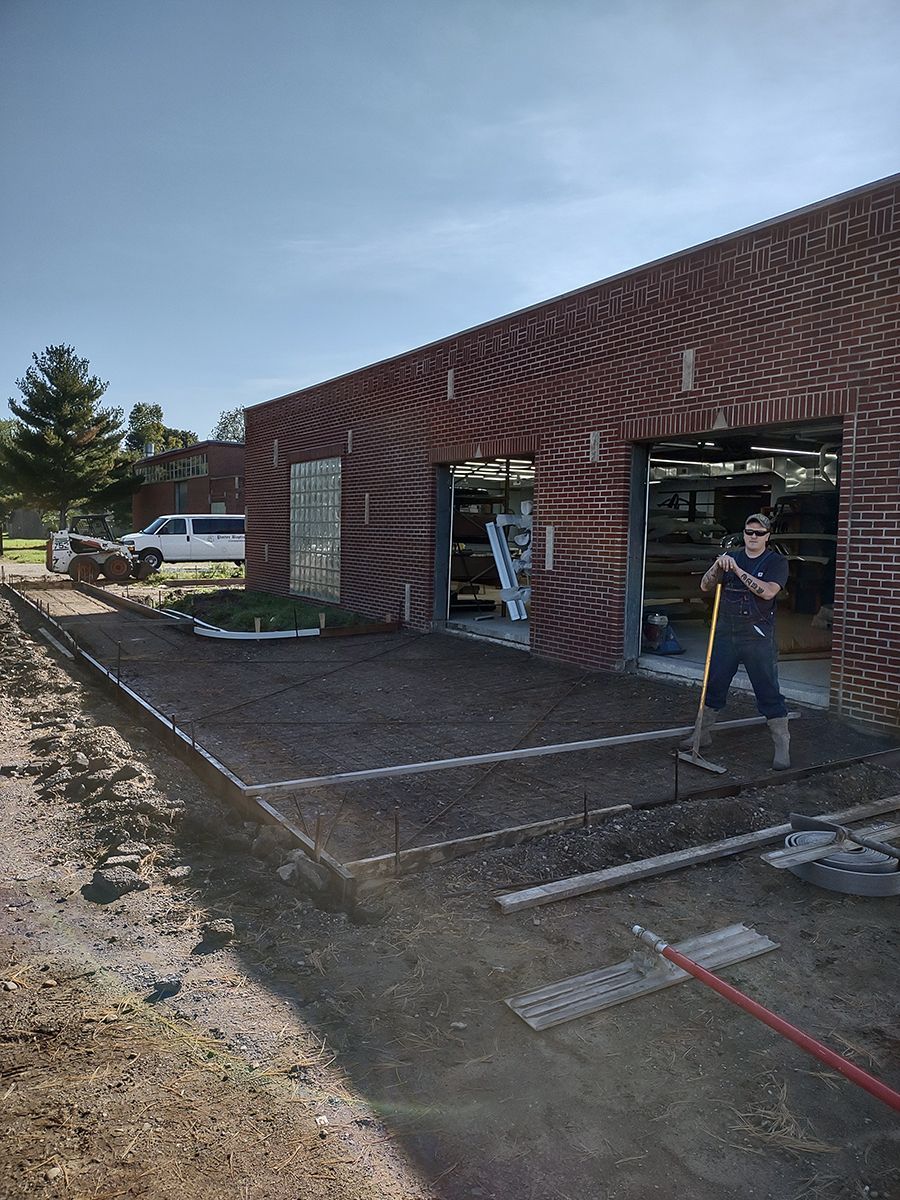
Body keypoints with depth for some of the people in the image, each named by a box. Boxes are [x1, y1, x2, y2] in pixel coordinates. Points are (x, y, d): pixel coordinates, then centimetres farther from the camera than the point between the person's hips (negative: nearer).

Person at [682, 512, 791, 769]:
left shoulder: (777, 561, -2)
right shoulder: (731, 558, 11)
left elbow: (768, 591, -18)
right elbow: (705, 586, 4)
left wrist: (738, 570, -17)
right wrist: (717, 567, -15)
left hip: (758, 637, -4)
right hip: (726, 633, 4)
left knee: (768, 691, -2)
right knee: (713, 685, 12)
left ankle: (782, 747, 7)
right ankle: (703, 734, 28)